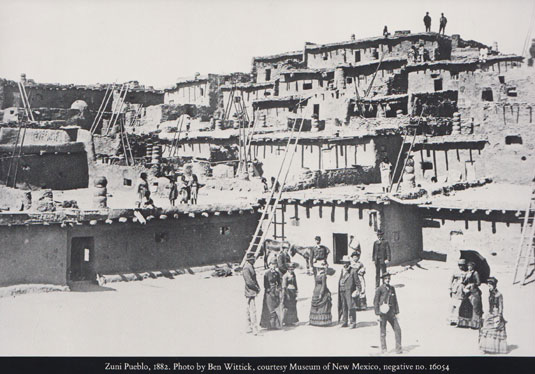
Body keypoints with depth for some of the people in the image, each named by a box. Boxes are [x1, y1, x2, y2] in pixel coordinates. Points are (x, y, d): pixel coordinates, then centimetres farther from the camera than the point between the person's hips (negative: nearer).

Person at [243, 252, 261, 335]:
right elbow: (249, 281, -22)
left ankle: (249, 328, 21)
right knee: (252, 310, -11)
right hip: (250, 292, -10)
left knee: (249, 310, 14)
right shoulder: (246, 269, -18)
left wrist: (258, 287, 8)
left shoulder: (251, 267, 14)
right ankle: (254, 329, -11)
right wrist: (257, 289, -13)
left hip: (252, 292, 10)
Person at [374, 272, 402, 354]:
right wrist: (378, 313, -8)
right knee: (383, 333, 3)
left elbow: (395, 300, 15)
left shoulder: (392, 288, 10)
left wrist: (396, 312, 9)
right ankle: (383, 349, 14)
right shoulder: (379, 289, -4)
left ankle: (398, 349, 3)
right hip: (383, 313, -4)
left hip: (391, 313, 4)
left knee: (397, 329, -3)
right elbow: (375, 301, -3)